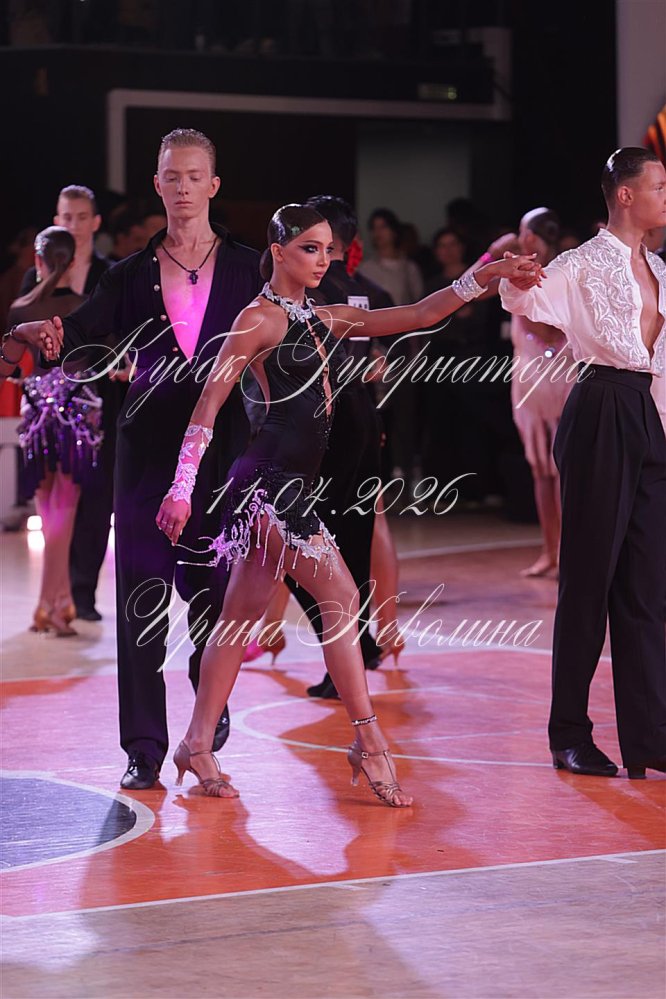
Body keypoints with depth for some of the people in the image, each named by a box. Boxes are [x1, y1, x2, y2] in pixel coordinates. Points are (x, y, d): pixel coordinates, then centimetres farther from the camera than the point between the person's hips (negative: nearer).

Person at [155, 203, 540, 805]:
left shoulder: (322, 320, 17)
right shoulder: (261, 318, -6)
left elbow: (419, 315, 17)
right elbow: (210, 400, -10)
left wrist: (485, 276, 8)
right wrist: (183, 487, -15)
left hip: (294, 484, 8)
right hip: (269, 480, -8)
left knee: (243, 615, 10)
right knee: (341, 597, -11)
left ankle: (198, 745, 15)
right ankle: (369, 742, -8)